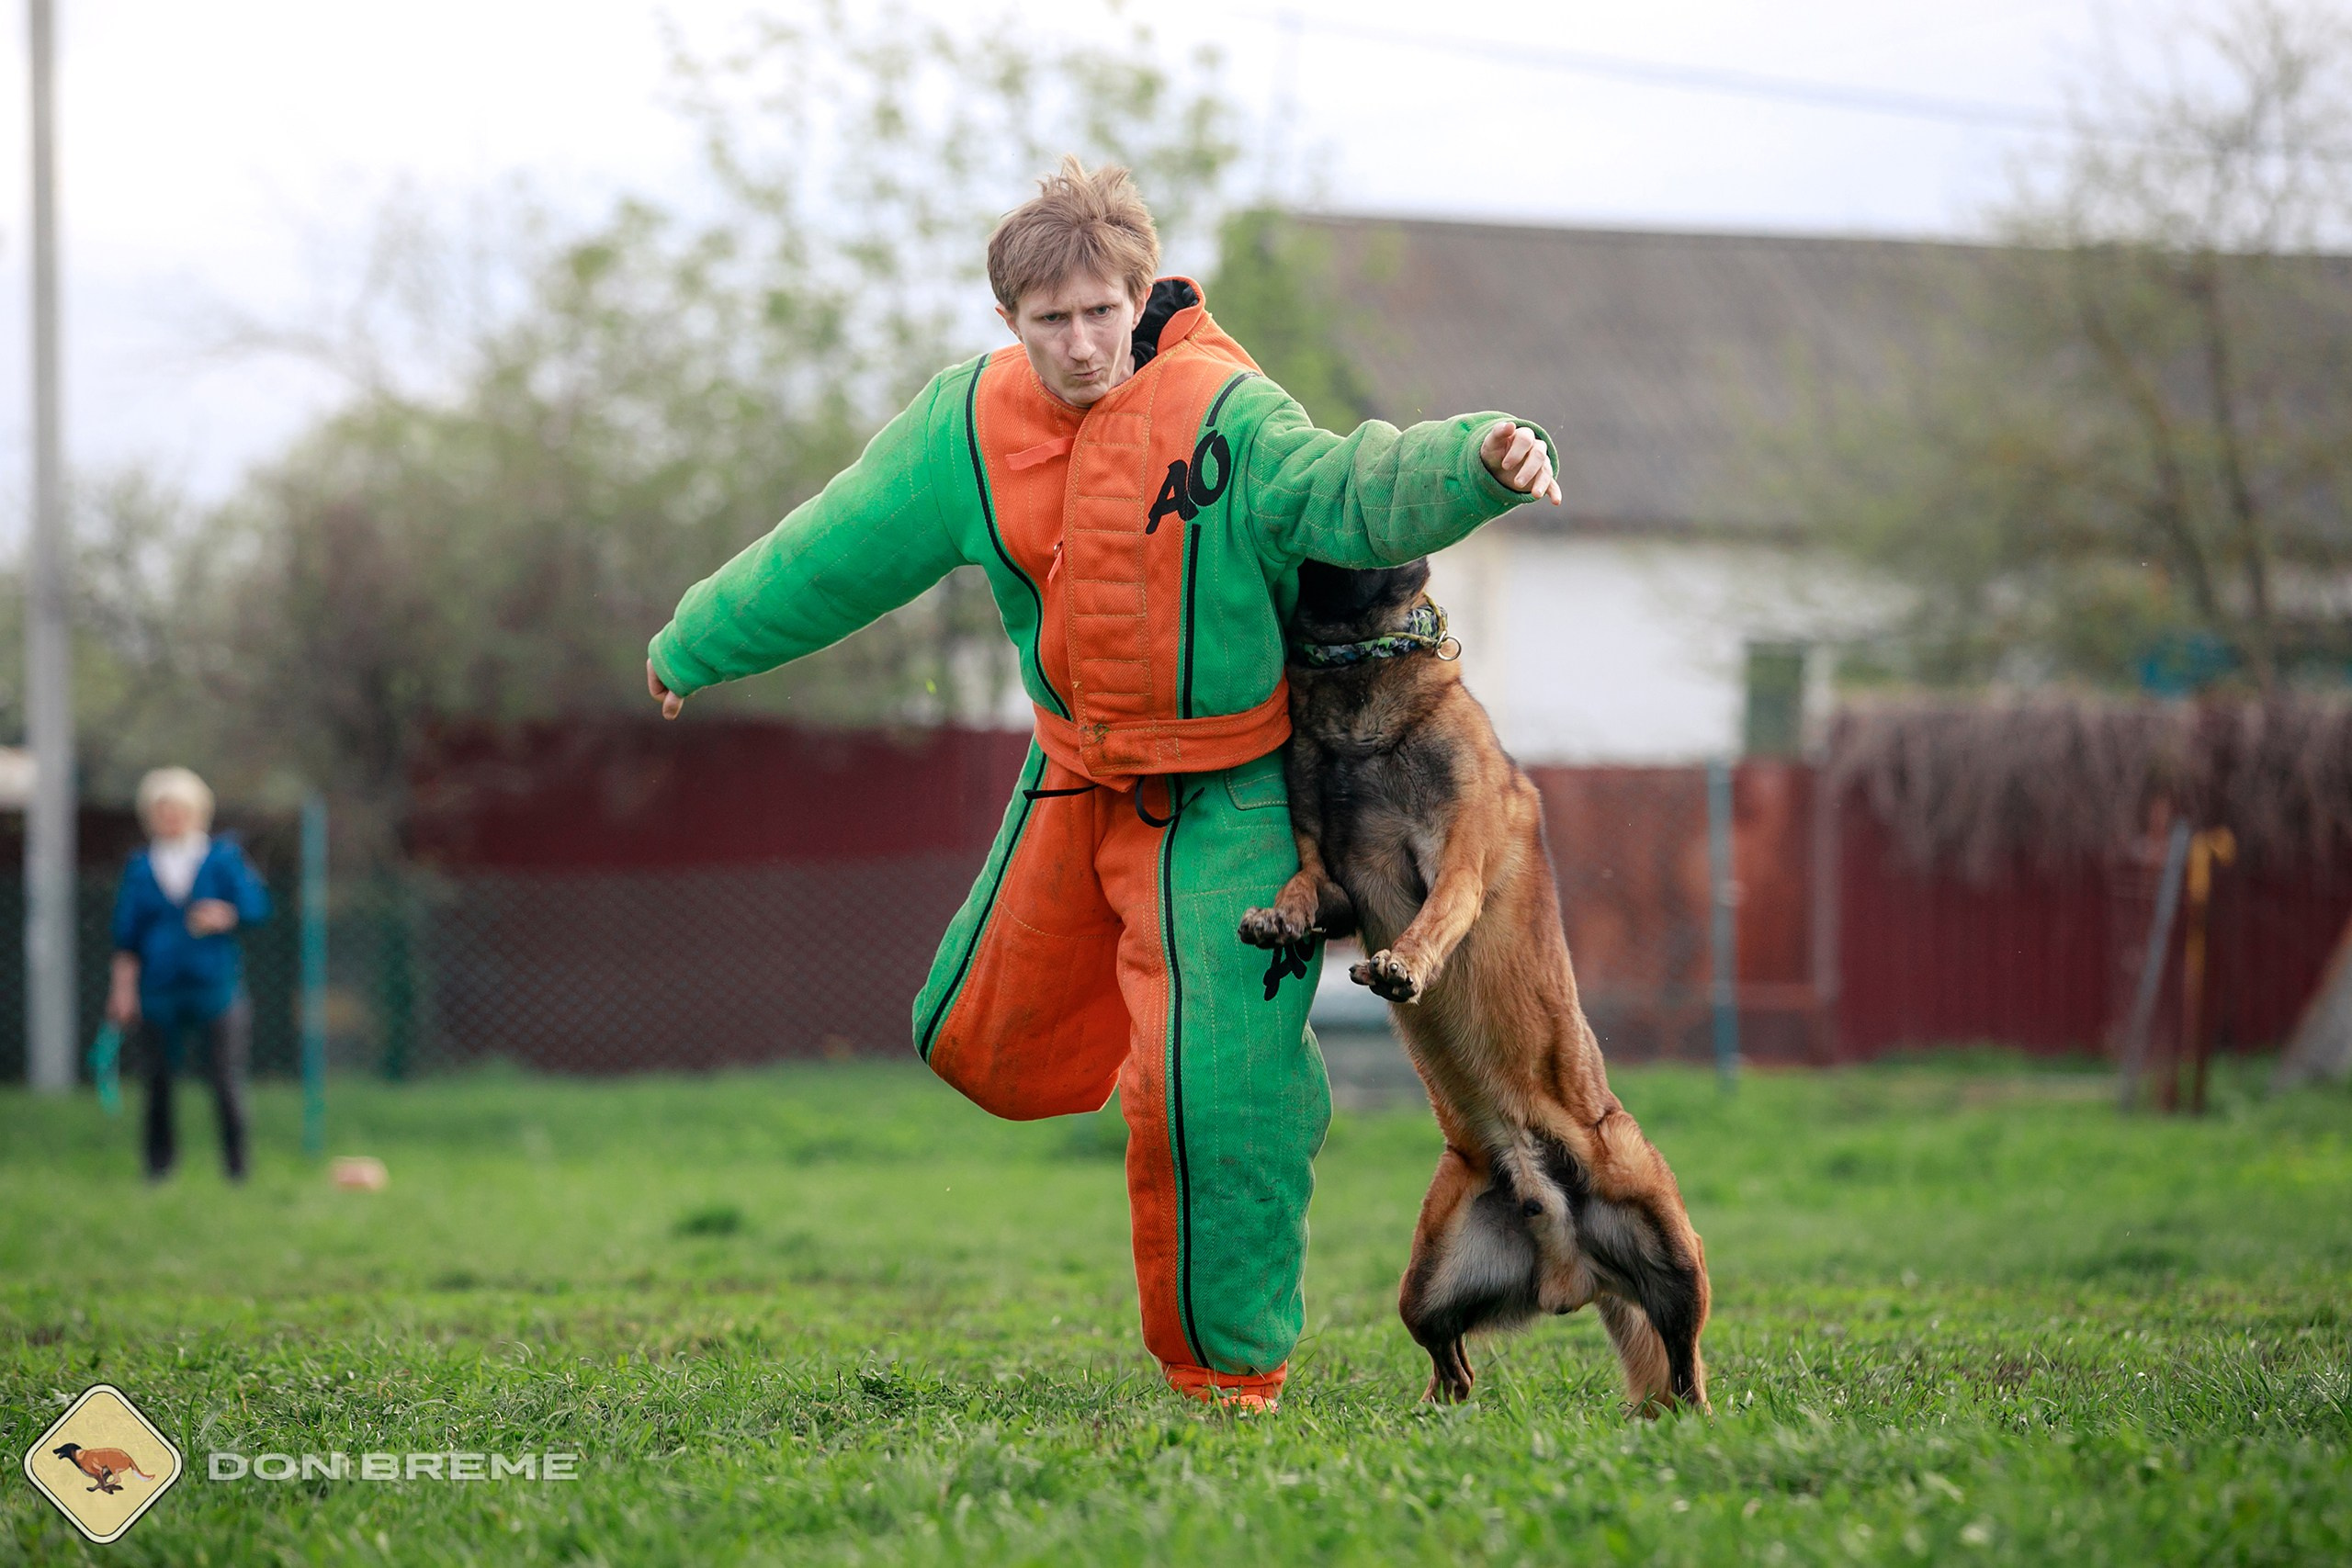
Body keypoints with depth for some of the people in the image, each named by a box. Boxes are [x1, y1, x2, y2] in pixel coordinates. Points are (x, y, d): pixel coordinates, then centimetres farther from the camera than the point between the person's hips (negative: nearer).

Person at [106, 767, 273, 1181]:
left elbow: (257, 905, 1)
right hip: (158, 993, 2)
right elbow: (126, 935, 8)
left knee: (226, 1082, -4)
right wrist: (123, 987, 2)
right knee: (159, 1083, 3)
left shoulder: (223, 858, 4)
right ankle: (158, 1166, 13)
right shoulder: (140, 868, 8)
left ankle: (237, 1169, 6)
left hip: (217, 988, -1)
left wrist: (226, 916, -18)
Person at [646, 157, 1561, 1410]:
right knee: (987, 1048, 16)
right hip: (1078, 778, 6)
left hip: (1226, 799, -6)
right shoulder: (973, 425, -5)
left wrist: (1475, 463, -59)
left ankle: (1228, 1372, 4)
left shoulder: (1220, 414, -22)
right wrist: (694, 646, 19)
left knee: (1213, 1094, -14)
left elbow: (1350, 491, -39)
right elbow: (832, 552, 9)